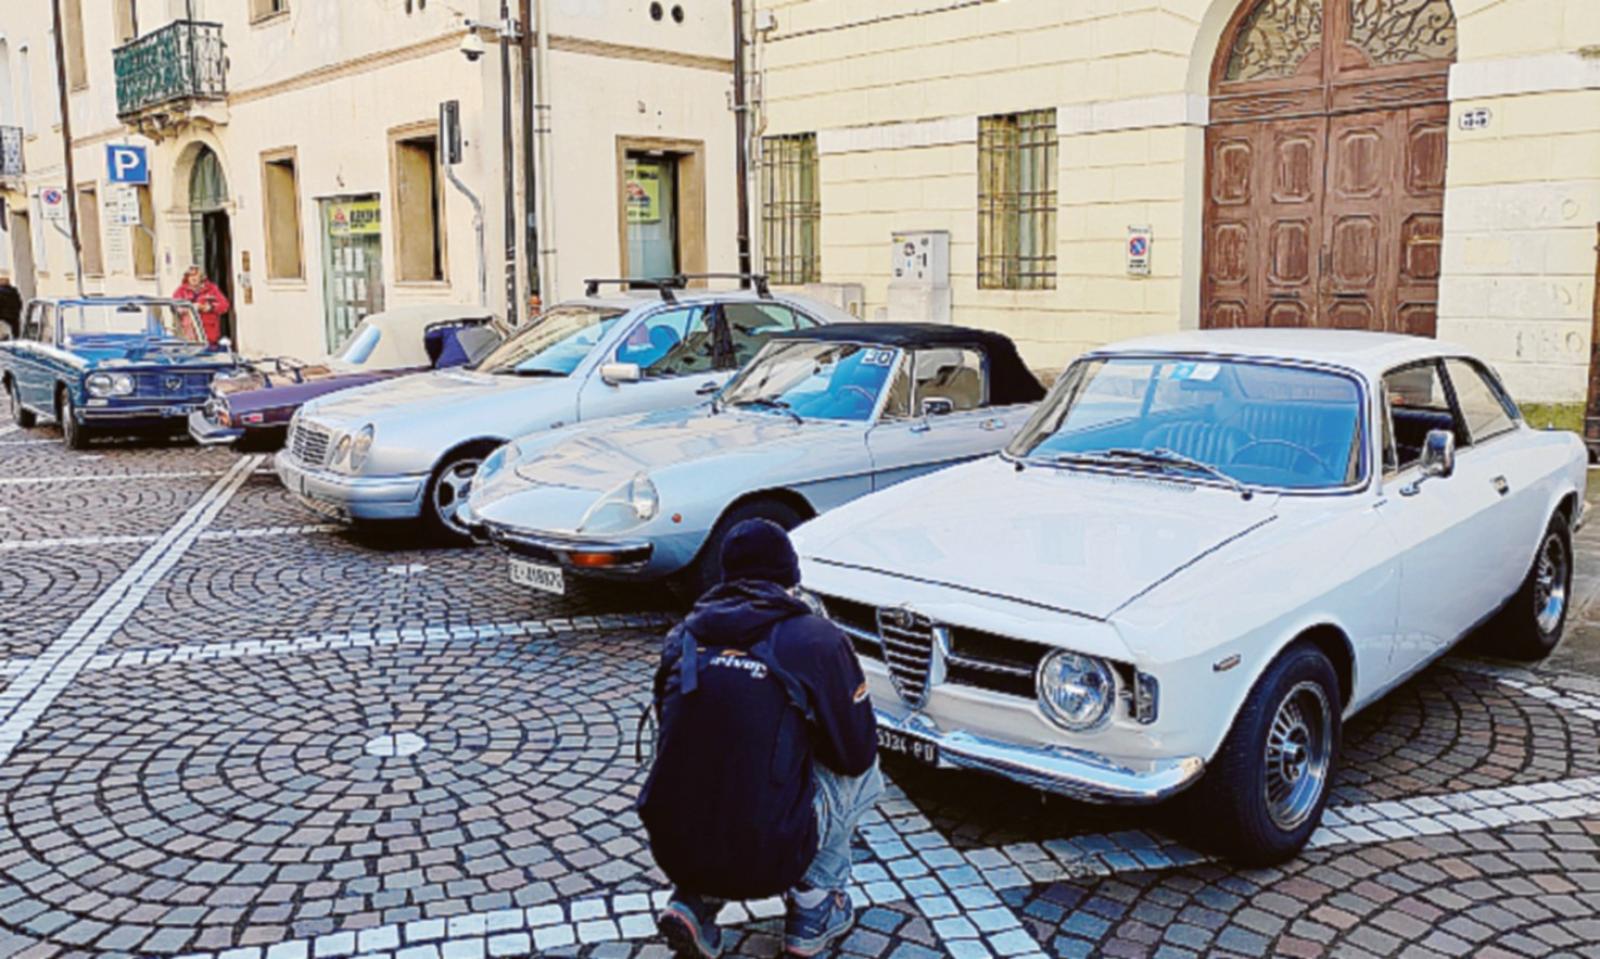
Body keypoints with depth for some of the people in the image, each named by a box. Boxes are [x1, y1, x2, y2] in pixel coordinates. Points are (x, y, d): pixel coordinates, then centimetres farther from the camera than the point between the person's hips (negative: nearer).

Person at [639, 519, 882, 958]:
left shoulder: (684, 635, 7)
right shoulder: (817, 638, -6)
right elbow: (856, 752, 1)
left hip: (672, 851, 4)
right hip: (766, 860, -4)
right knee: (862, 771, 21)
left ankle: (694, 902, 17)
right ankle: (812, 910, 21)